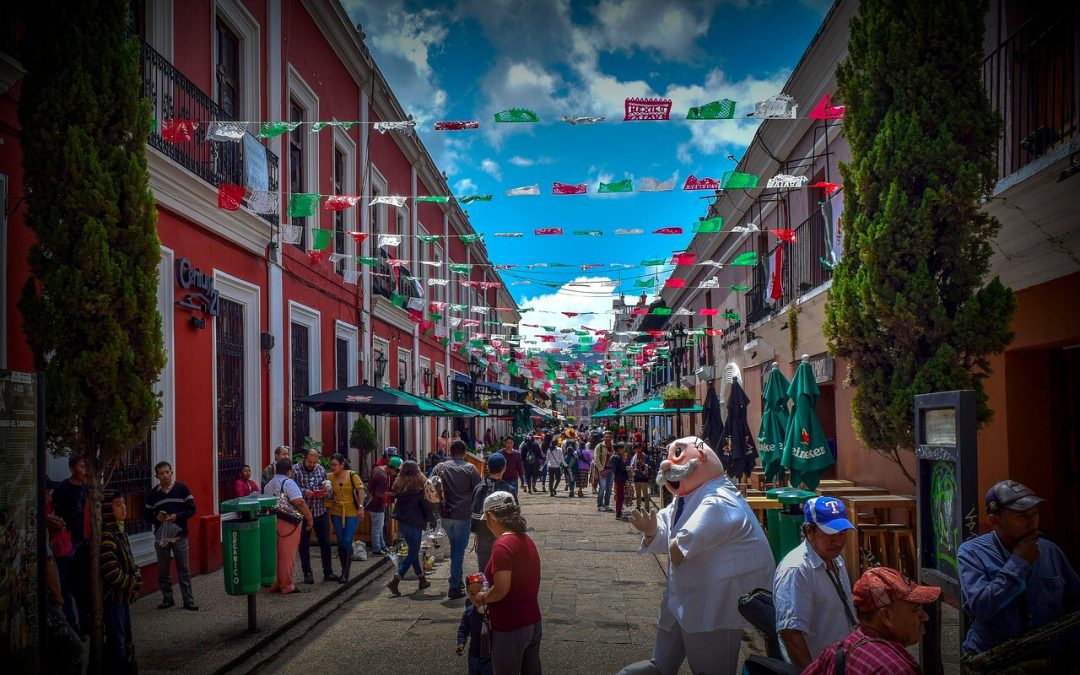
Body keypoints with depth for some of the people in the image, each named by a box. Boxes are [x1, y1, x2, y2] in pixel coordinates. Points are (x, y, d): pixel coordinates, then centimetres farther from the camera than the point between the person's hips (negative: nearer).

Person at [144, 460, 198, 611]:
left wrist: (177, 516, -17)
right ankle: (167, 599, 21)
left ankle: (189, 601, 5)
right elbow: (147, 515, 8)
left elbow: (191, 509, -2)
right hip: (161, 536, 2)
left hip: (179, 535, -2)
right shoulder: (152, 493, 4)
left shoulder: (182, 488, -2)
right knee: (163, 571, 9)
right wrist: (157, 518, -13)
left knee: (184, 570, 0)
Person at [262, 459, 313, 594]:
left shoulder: (268, 485, 14)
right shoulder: (288, 482, -13)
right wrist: (309, 518, -14)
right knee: (287, 555, 0)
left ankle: (275, 583, 23)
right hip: (288, 523, -8)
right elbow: (299, 503, -21)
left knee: (276, 554, 16)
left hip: (272, 522, 8)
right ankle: (287, 585, 6)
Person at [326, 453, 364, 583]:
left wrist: (360, 507, -16)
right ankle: (344, 570, 23)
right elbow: (329, 495, 10)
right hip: (336, 513, 4)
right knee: (340, 542, 10)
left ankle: (345, 573, -1)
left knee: (347, 542, -7)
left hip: (352, 514, -4)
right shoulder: (330, 477, 1)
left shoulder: (352, 475, -9)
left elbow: (360, 490, -10)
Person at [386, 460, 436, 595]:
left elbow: (395, 500, 12)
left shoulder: (398, 485, 5)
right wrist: (432, 520, 4)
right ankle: (395, 581, -12)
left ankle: (422, 580, 24)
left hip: (401, 522, 7)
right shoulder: (419, 485, -11)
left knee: (413, 550, 17)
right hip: (414, 523, -6)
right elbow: (426, 505, -8)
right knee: (413, 553, 0)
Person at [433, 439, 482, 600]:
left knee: (455, 548, 21)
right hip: (463, 515, -4)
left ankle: (458, 581, 26)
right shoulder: (470, 469, -4)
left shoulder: (440, 468, 4)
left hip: (446, 515, 4)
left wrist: (439, 507, 10)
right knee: (459, 550, 0)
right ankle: (454, 587, -2)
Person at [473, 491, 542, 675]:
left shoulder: (502, 545, -21)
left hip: (510, 629, -8)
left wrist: (482, 598, -7)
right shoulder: (527, 540, 6)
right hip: (533, 623, 8)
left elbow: (501, 590, -26)